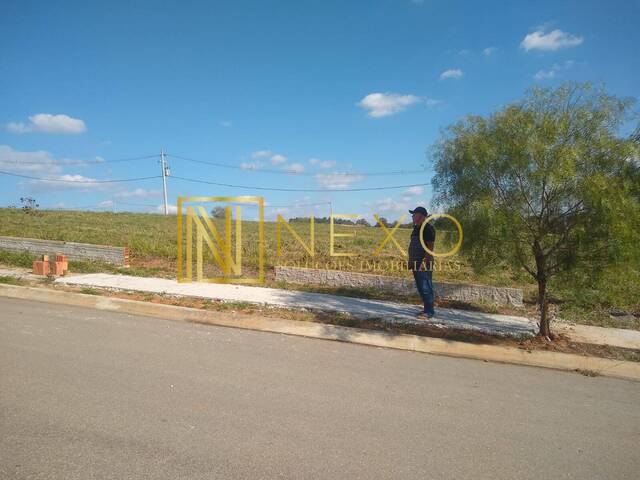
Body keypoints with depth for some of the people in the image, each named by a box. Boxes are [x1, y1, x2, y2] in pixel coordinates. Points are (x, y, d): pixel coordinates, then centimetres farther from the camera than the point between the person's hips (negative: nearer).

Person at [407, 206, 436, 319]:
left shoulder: (428, 228, -12)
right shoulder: (416, 228, 17)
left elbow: (430, 247, -18)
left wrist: (424, 262, -23)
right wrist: (411, 261, 18)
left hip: (424, 264, -10)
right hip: (416, 263, 10)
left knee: (426, 288, -5)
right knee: (420, 288, 13)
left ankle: (429, 312, 2)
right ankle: (427, 309, 22)